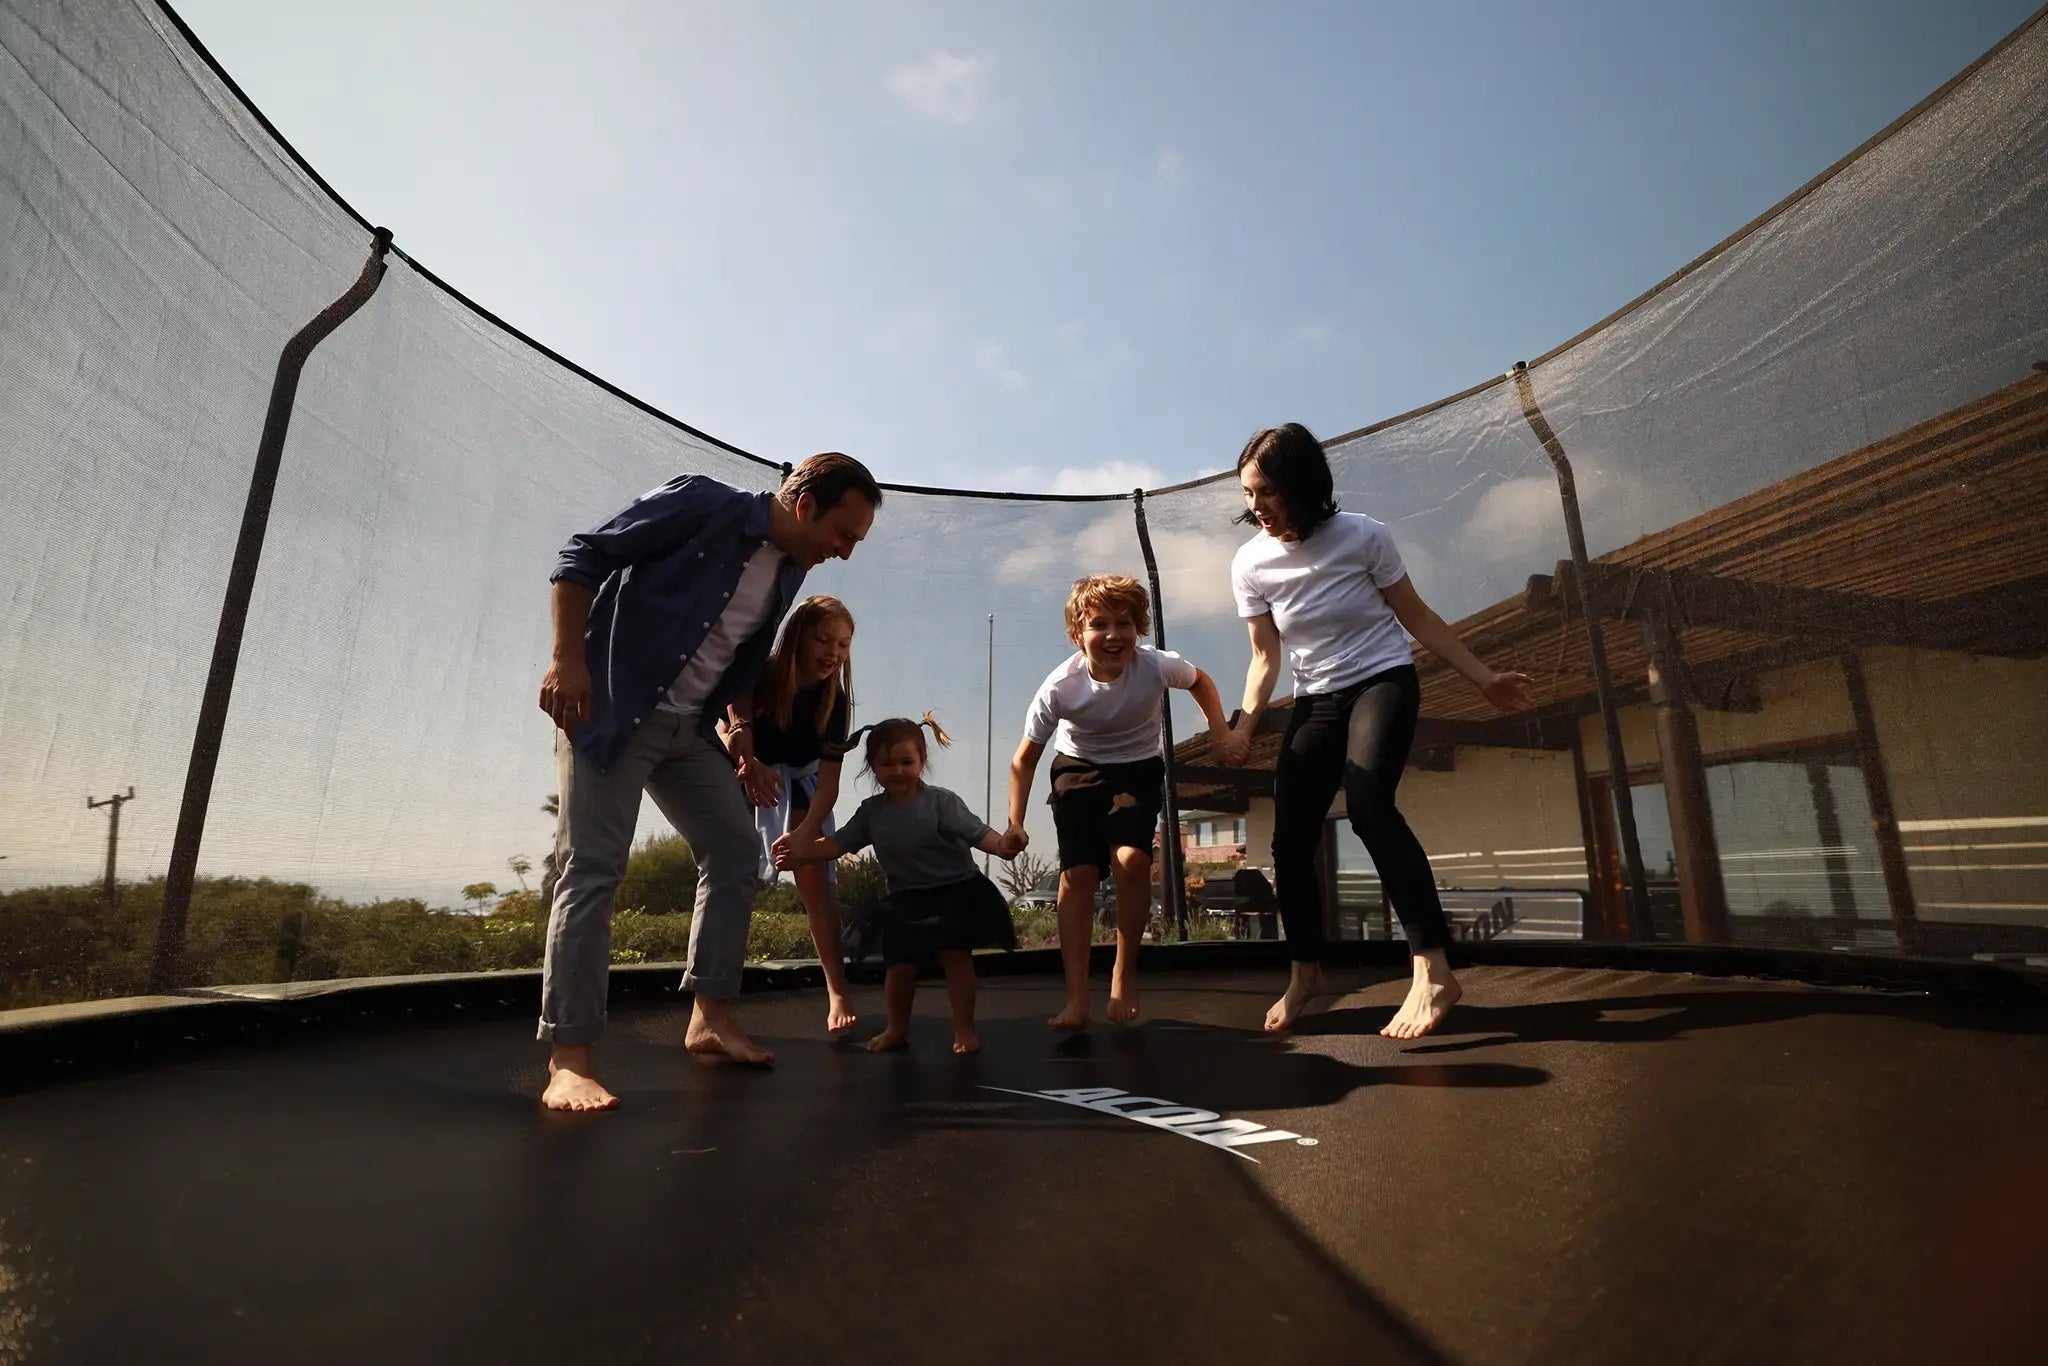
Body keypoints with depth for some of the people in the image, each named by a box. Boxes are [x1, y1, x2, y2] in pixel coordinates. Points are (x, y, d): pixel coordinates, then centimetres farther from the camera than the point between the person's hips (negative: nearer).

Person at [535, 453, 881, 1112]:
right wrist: (568, 658, -20)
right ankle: (567, 1059, -4)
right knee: (593, 869, -11)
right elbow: (583, 555, -13)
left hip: (690, 728, 8)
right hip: (610, 708, -8)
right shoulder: (701, 503, -14)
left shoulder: (790, 573, 8)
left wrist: (738, 727, 9)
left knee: (735, 853, 6)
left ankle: (711, 1017, 17)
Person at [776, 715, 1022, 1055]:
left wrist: (1002, 845, -43)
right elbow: (839, 844, 1)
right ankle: (897, 1029, 28)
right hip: (905, 899, 4)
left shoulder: (941, 802, -16)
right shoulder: (871, 811, -3)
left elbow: (976, 831, -23)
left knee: (955, 956, -5)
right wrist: (803, 852, -12)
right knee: (899, 963, 4)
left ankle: (964, 1028, 12)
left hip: (956, 891, -3)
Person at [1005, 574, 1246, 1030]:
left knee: (1131, 861, -21)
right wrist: (1015, 823, -21)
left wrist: (1222, 734, -8)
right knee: (1078, 872, -13)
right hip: (1078, 771, 0)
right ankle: (1076, 998, -4)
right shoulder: (1059, 687, -28)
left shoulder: (1157, 666, -26)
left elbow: (1200, 680, 0)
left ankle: (1125, 972, 3)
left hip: (1139, 770, 0)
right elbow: (1025, 759, -15)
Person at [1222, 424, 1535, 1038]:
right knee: (1290, 839, -1)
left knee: (1368, 804, -30)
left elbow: (1418, 619, -2)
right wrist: (1244, 725, -13)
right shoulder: (1251, 565, -6)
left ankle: (1433, 972, -24)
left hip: (1382, 682, -4)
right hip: (1315, 701, 4)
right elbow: (1265, 657, 0)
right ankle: (1306, 973, 20)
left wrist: (1485, 679, -1)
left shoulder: (1361, 535, -13)